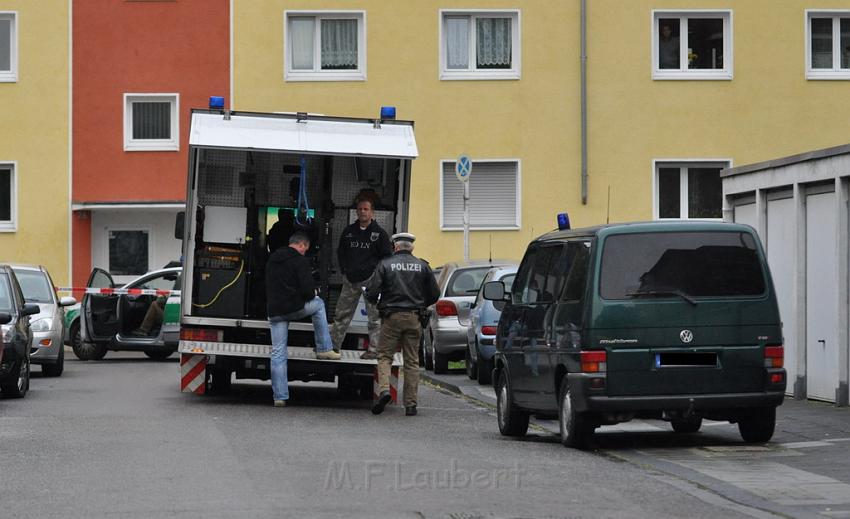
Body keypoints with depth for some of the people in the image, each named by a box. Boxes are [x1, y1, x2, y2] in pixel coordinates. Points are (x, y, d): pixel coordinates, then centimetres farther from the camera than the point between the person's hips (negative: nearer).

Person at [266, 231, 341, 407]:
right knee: (319, 304, 26)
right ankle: (324, 349, 24)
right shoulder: (300, 261, -7)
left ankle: (279, 396, 3)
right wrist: (312, 294, 9)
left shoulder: (271, 261, 17)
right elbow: (307, 289, -16)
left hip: (274, 311, 5)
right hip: (295, 308, -5)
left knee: (278, 353, 8)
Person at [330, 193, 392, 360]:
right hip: (350, 280, 4)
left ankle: (374, 349, 0)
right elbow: (340, 252, 21)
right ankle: (333, 345, 15)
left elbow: (387, 257, 0)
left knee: (374, 317, -3)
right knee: (341, 314, 8)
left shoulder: (379, 233, -1)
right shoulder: (349, 231, 11)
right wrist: (345, 270, 10)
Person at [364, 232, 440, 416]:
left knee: (384, 356, 6)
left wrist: (376, 303, 15)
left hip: (392, 317, -2)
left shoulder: (385, 264, -3)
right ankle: (410, 404, 6)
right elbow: (434, 294, 9)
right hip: (414, 318, 2)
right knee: (412, 361, 7)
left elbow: (371, 291, -7)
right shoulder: (422, 266, 5)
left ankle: (384, 390, -18)